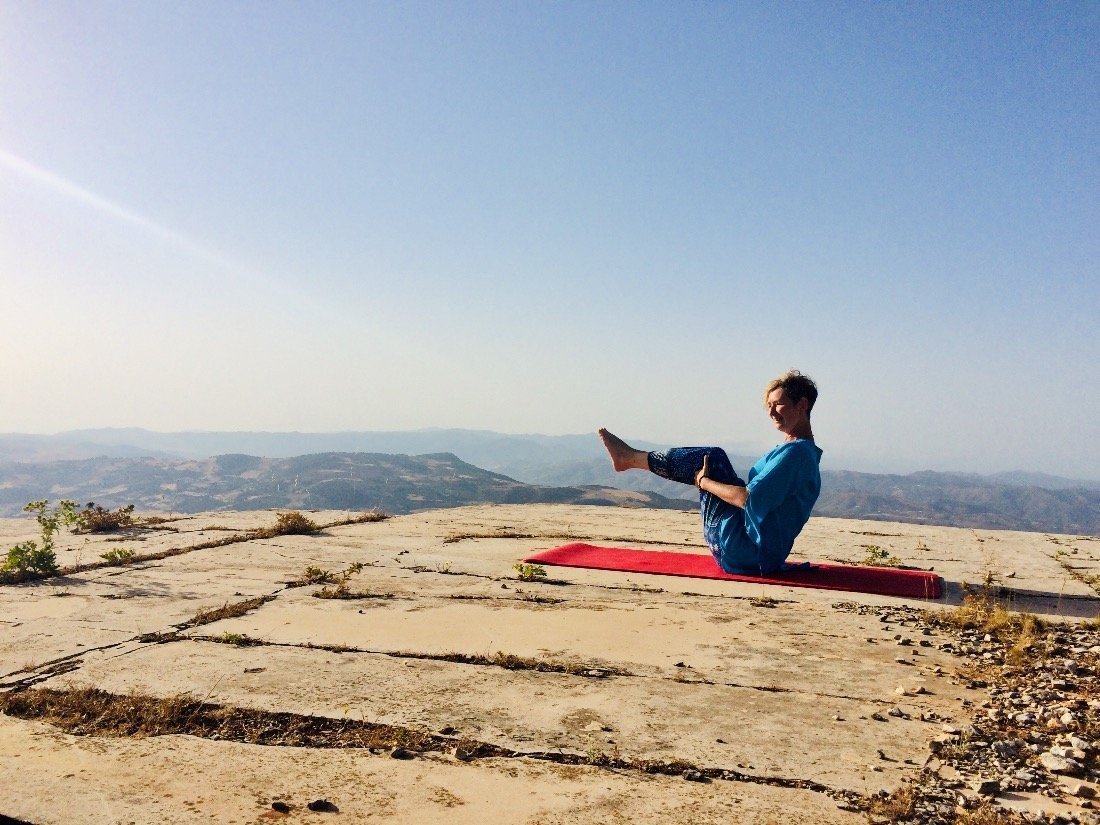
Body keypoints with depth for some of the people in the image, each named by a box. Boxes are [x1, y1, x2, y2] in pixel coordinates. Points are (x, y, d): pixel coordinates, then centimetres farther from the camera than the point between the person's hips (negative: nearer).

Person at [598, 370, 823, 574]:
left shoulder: (796, 452, -18)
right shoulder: (800, 450, 13)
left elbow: (749, 500, -25)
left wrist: (703, 482, -11)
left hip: (747, 555, -10)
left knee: (710, 460, -7)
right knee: (714, 457, 9)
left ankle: (629, 458, 8)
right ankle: (630, 457, 16)